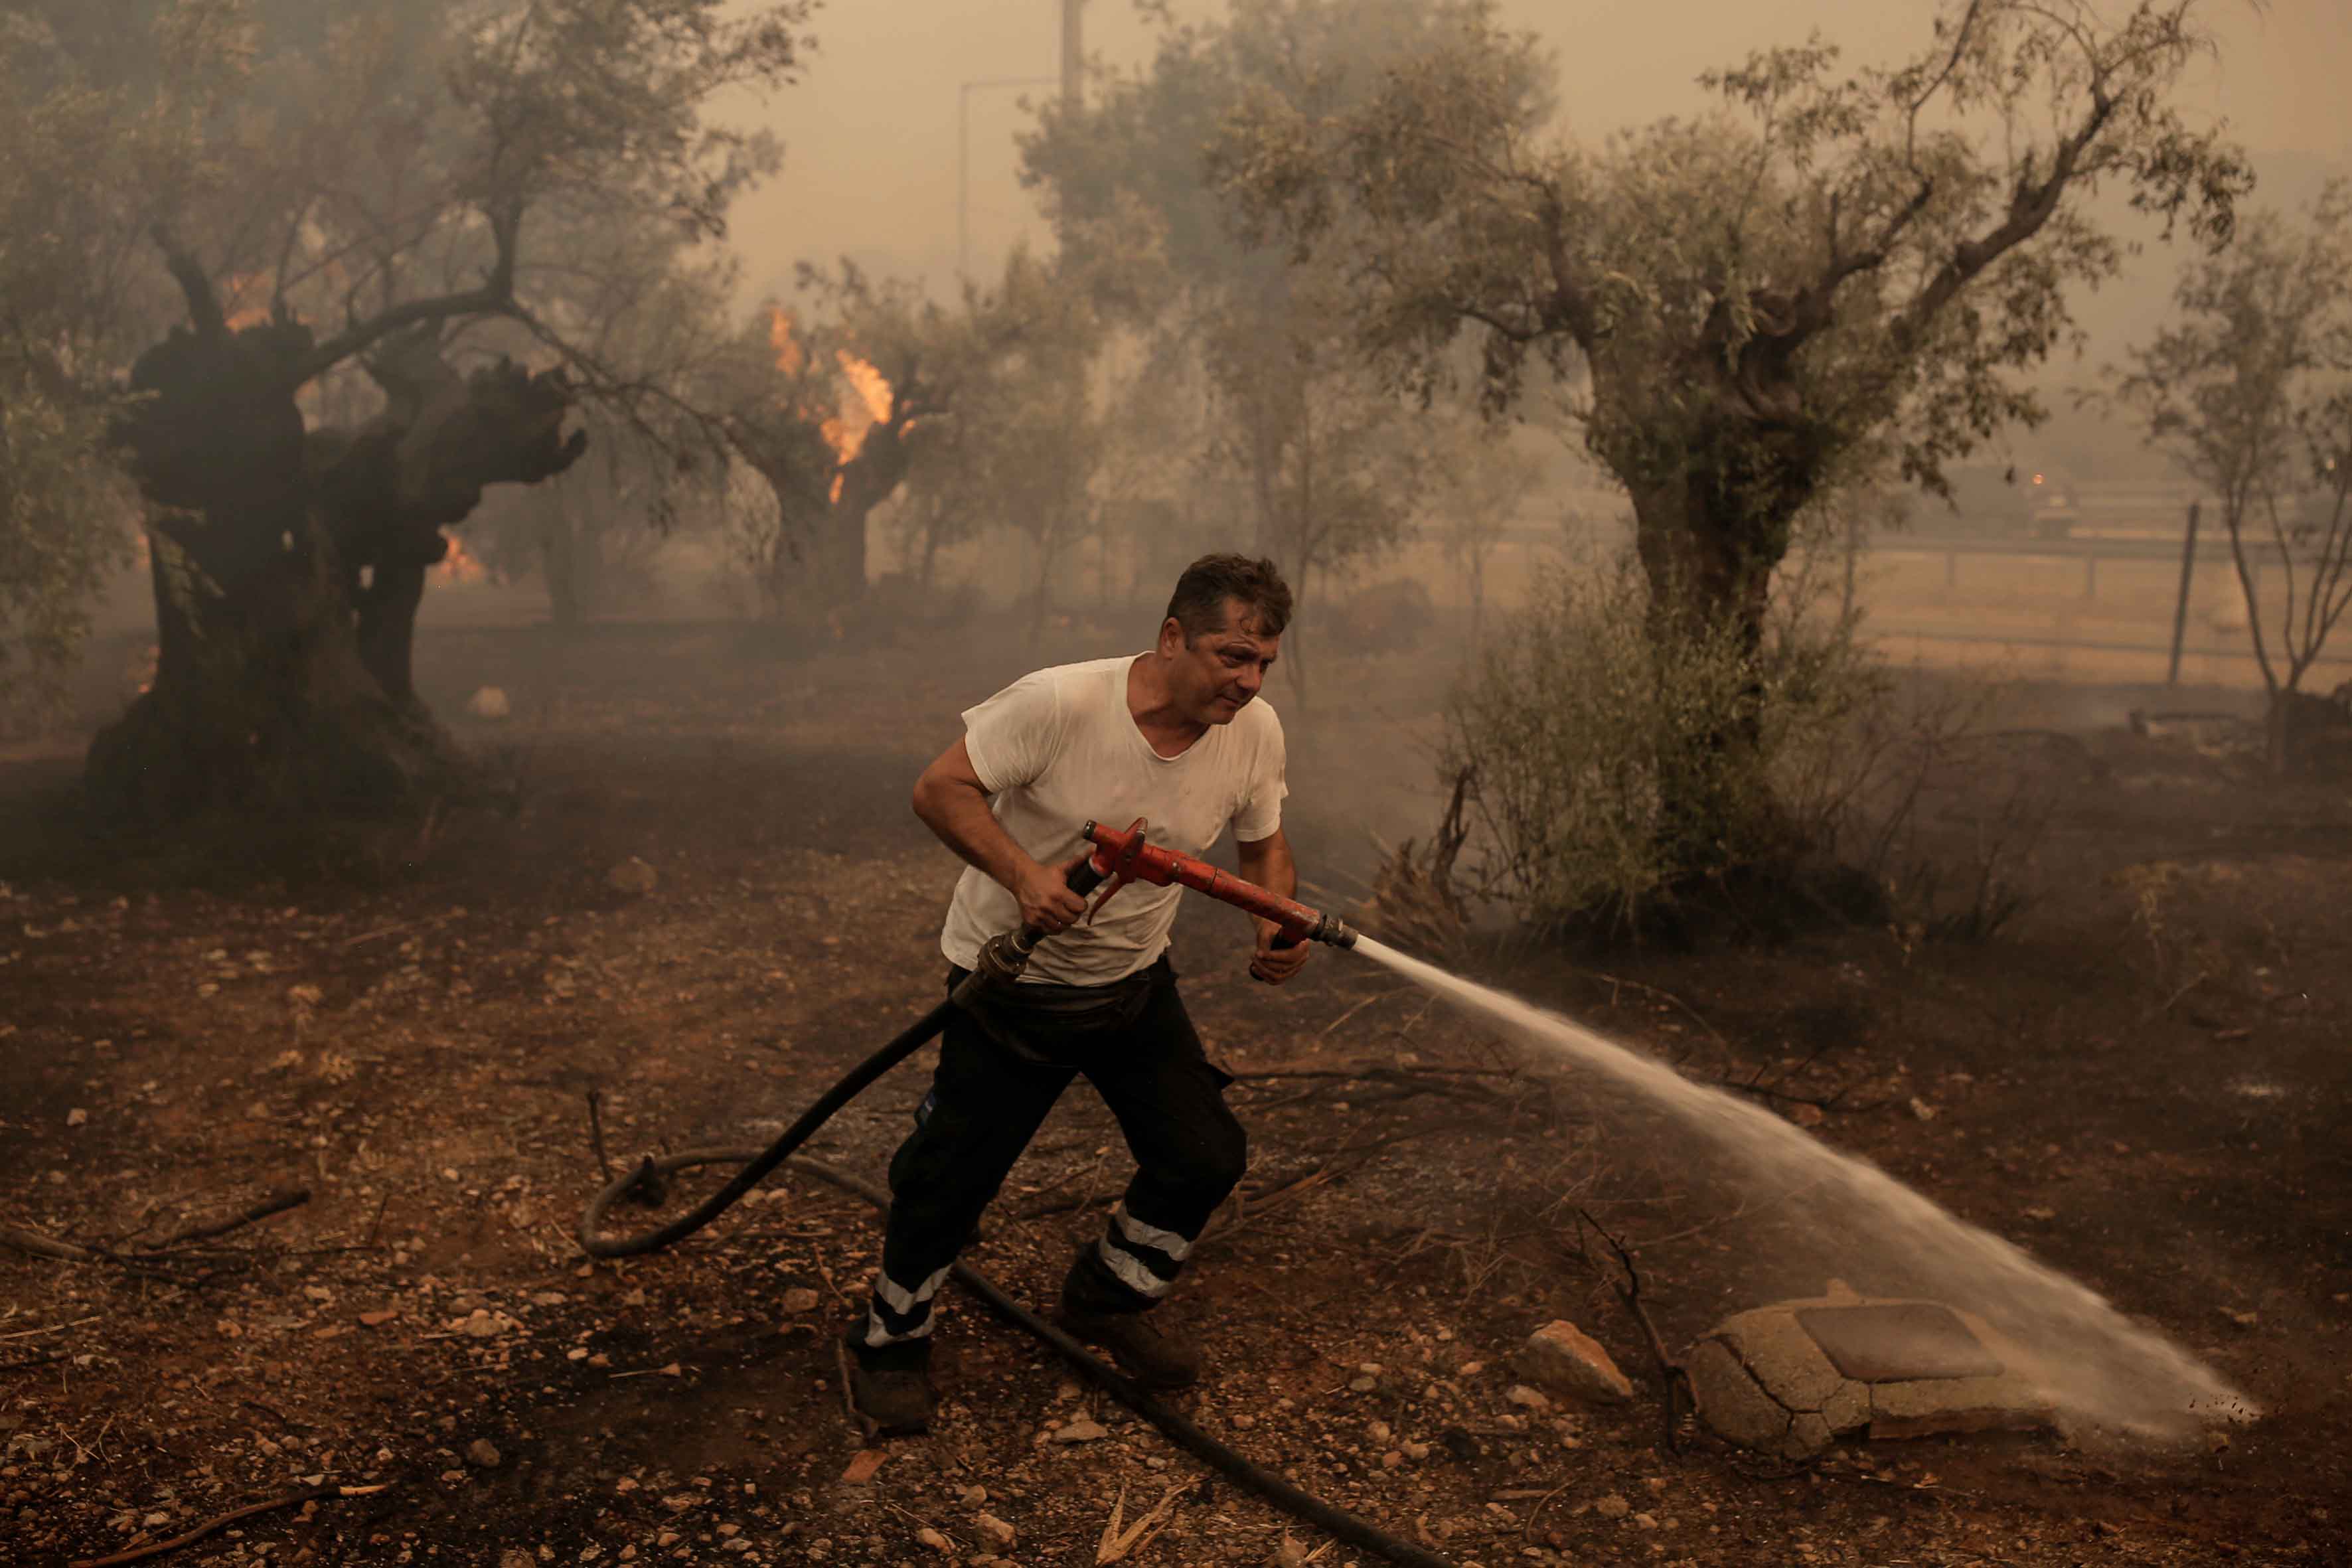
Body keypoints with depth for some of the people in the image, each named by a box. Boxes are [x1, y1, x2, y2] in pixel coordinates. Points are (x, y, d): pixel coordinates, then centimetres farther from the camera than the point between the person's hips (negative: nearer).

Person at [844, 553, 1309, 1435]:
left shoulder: (1255, 734, -10)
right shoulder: (1059, 703, -27)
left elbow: (1264, 843, 6)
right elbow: (940, 788, -20)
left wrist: (1280, 921, -15)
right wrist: (1025, 873, -34)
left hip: (1134, 982, 5)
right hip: (1008, 979, -5)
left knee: (1206, 1157, 2)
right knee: (952, 1177, 0)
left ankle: (1107, 1301, 31)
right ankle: (890, 1342, 29)